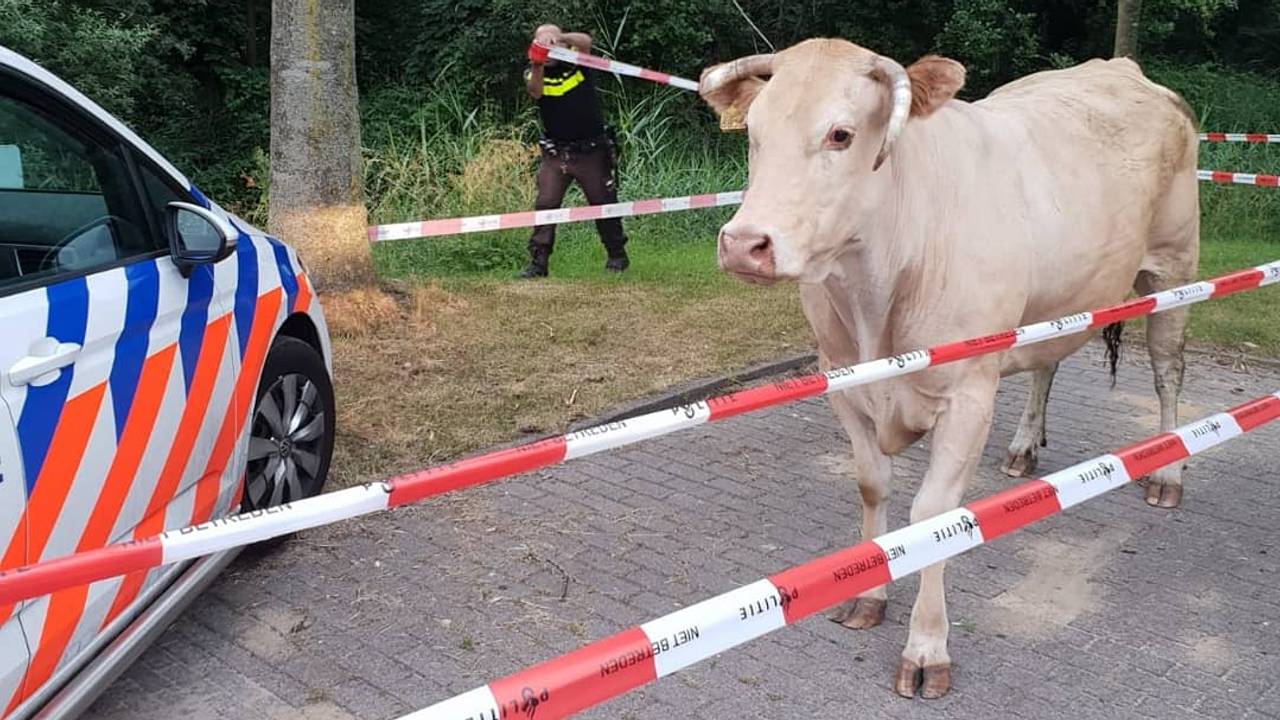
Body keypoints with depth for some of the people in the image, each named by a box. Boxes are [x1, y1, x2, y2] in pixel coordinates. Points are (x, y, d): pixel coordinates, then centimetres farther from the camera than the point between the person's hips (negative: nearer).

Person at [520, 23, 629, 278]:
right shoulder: (532, 74, 1)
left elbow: (585, 41, -22)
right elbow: (535, 92, -21)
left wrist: (560, 38, -41)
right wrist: (537, 66, -40)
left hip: (592, 151, -1)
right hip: (555, 153, 1)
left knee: (603, 204, 9)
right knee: (545, 204, -8)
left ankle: (617, 256, 25)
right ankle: (538, 261, -7)